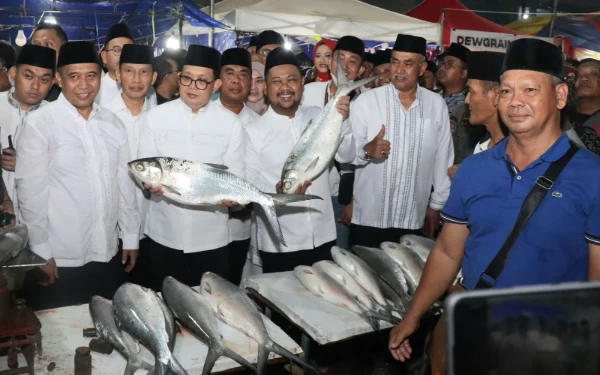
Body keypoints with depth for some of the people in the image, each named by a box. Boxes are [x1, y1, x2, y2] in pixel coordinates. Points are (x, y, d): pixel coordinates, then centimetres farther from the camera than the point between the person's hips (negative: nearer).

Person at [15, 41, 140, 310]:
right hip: (59, 259, -4)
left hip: (108, 255, 4)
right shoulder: (39, 124, -10)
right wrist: (41, 252, -9)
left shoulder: (112, 123, 5)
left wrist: (131, 237, 10)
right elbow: (30, 191, -10)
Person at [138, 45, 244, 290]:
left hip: (211, 237, 0)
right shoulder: (156, 116, -1)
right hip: (164, 234, 1)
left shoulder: (230, 123, -2)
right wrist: (152, 182, -22)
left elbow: (235, 175, -3)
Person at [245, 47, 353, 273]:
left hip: (323, 237, 4)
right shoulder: (254, 131, -8)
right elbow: (248, 183, -8)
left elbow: (347, 157, 0)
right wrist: (277, 190, -28)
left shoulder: (318, 116, 4)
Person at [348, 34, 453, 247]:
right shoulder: (366, 100, -5)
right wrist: (367, 150, -28)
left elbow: (443, 157, 7)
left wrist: (437, 204, 9)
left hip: (413, 220, 2)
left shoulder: (436, 105, 1)